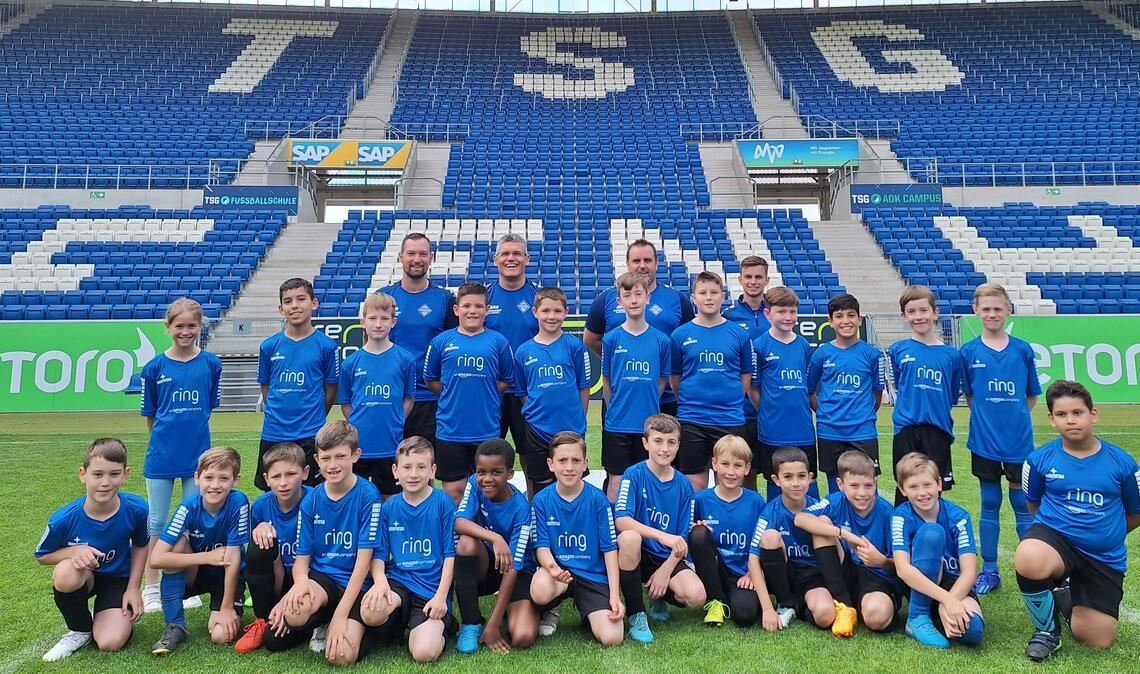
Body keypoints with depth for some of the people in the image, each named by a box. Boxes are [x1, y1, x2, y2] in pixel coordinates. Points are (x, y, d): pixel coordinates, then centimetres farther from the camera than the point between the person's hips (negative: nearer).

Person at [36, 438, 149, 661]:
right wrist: (75, 551, -28)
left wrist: (133, 588, -5)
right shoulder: (63, 519, -26)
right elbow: (42, 556, -7)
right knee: (65, 573, -36)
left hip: (119, 579, -1)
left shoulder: (136, 509, -23)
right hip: (83, 577, 1)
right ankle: (80, 630, -7)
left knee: (110, 643, -20)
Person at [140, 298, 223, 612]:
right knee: (156, 521, 9)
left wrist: (191, 429, 6)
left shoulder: (211, 364, -2)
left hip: (197, 453, 0)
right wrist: (167, 433, 7)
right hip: (161, 454, 0)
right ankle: (151, 587, 22)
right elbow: (150, 414, 6)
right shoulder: (154, 367, -3)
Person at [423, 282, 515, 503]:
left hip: (487, 430, 0)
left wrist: (485, 395, -1)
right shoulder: (441, 341, 1)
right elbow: (430, 380, 10)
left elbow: (506, 381, 8)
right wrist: (452, 395, 2)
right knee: (453, 490, 7)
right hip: (450, 429, 0)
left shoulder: (498, 342, 0)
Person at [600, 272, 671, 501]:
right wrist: (616, 411, 3)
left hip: (649, 423, 1)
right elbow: (606, 381, 5)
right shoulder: (611, 339, -3)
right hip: (617, 424, -1)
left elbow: (662, 379, 8)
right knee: (616, 482, 4)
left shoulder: (661, 340, -1)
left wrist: (648, 407, 4)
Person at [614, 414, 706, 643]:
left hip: (669, 558, 2)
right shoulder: (634, 475, -9)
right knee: (629, 537, -37)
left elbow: (683, 537, 1)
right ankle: (636, 616, -19)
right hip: (638, 555, -2)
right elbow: (621, 520, -23)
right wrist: (662, 536, -34)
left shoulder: (684, 486, 0)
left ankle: (660, 598, 13)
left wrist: (666, 570, -12)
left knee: (696, 596, -25)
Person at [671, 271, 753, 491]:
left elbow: (746, 375, 9)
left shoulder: (739, 334, 1)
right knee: (695, 484, 7)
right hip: (691, 421, 0)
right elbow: (674, 376, 8)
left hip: (730, 421, 1)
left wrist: (730, 400, 4)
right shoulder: (680, 335, 0)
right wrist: (689, 402, 7)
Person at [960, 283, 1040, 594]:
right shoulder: (969, 352, -1)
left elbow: (1032, 395, 8)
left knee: (1022, 504, 6)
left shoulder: (1022, 350, 0)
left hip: (1019, 440, 0)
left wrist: (1015, 418, 0)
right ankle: (989, 570, 18)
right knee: (989, 504, 9)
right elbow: (969, 396, 7)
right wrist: (987, 417, -3)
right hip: (984, 440, 0)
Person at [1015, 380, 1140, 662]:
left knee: (1099, 640, -2)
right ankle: (1047, 628, -7)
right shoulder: (1039, 459, -6)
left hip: (1104, 557, 2)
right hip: (1055, 538, -2)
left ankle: (1066, 598, 34)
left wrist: (1104, 534, 14)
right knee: (1028, 560, -39)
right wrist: (1061, 525, 9)